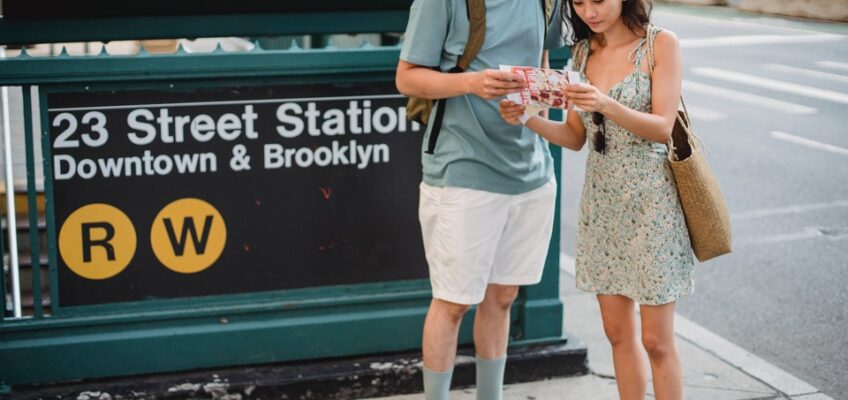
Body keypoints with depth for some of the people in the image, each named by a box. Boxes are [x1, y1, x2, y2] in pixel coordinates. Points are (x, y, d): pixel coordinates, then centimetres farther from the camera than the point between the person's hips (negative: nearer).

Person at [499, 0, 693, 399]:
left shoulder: (660, 44, -8)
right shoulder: (584, 51, 7)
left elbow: (663, 128, -14)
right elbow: (576, 137, 8)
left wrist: (606, 104, -29)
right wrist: (527, 119, -10)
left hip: (649, 198, -5)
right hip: (601, 198, 5)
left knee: (655, 339, 0)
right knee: (618, 332, 11)